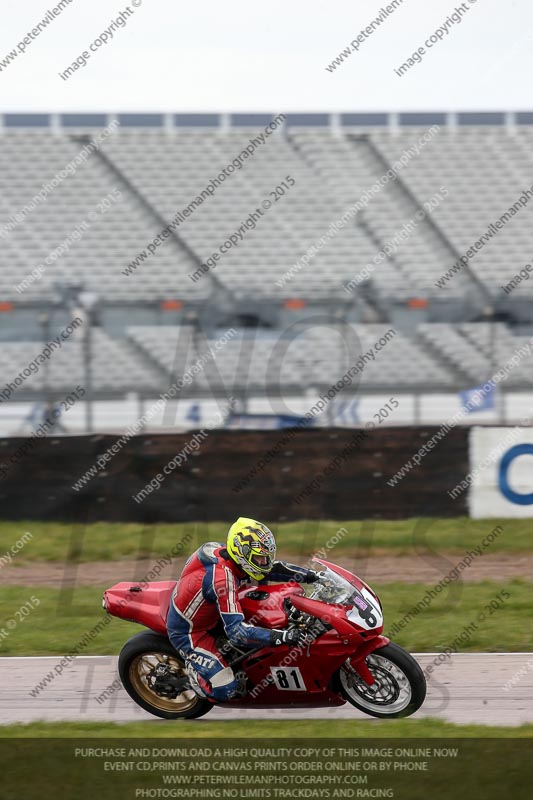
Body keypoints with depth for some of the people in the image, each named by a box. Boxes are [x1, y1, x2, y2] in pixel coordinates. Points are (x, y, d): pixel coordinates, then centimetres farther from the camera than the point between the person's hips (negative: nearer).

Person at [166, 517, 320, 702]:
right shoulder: (222, 577, -36)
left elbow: (271, 568, 5)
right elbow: (236, 631, -40)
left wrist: (312, 576, -3)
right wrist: (282, 637, -46)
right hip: (188, 632, -9)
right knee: (224, 690, -20)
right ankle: (189, 667, 7)